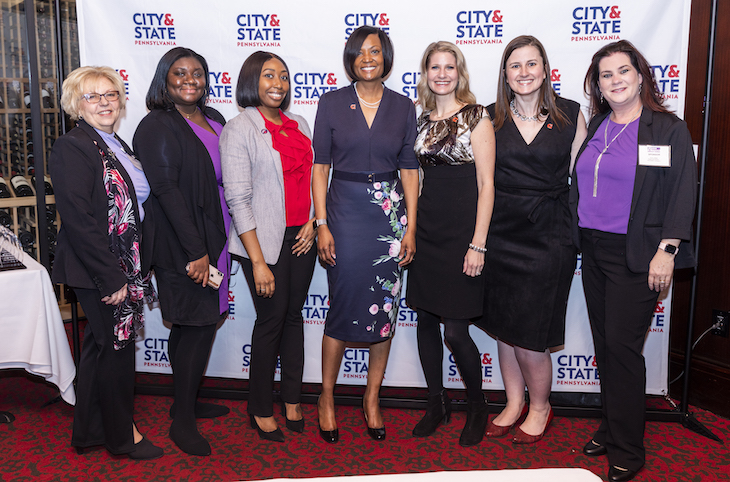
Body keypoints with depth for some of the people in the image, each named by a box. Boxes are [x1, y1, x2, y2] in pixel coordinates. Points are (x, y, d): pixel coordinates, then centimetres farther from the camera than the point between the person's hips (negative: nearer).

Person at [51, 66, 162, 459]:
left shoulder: (117, 147, 13)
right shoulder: (71, 148, -13)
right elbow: (78, 220, -20)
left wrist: (140, 268, 11)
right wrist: (112, 277, -21)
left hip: (124, 268, 9)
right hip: (96, 269, -8)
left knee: (100, 347, 17)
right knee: (116, 346, 3)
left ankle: (90, 431, 33)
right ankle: (121, 434, 22)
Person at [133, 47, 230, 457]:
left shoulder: (214, 120, 12)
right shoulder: (158, 126, -11)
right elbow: (166, 189, -18)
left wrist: (218, 247, 11)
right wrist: (196, 251, -21)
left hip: (214, 238, 8)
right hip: (183, 246, -7)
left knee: (191, 326, 17)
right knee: (197, 326, -4)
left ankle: (188, 402, 32)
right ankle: (183, 422, 10)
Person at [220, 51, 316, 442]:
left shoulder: (299, 124, 11)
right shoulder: (238, 129, -7)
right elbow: (237, 199, -12)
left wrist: (313, 223, 0)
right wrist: (258, 262, -16)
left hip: (302, 237, 5)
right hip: (265, 239, -5)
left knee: (294, 314, 11)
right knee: (272, 318, 1)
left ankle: (292, 400, 26)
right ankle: (261, 410, 19)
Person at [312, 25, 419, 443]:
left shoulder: (403, 107, 6)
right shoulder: (332, 103, 1)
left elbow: (409, 170, 6)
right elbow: (320, 166, 0)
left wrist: (411, 227, 0)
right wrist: (322, 224, -6)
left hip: (390, 213, 2)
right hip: (345, 212, -2)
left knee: (386, 306, 7)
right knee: (343, 305, 1)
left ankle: (372, 398, 23)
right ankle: (327, 397, 20)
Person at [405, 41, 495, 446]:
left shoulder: (476, 116, -5)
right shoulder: (422, 120, 11)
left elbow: (486, 184, -9)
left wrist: (478, 244, -14)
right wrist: (410, 227, 11)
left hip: (461, 230, -6)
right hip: (425, 229, 6)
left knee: (455, 330, -5)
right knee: (425, 320, 10)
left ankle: (477, 406, 20)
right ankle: (436, 403, 27)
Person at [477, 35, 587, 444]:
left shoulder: (571, 114, 2)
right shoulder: (491, 117, 5)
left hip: (549, 234, -2)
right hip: (500, 231, 3)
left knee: (529, 333, -1)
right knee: (503, 326, 11)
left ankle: (541, 407, 24)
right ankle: (514, 403, 31)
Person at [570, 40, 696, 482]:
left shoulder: (669, 129, -5)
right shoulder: (596, 128, 11)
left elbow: (682, 194, -9)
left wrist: (666, 251, -15)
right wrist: (580, 239, 10)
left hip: (636, 256, -6)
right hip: (593, 250, 6)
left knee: (622, 346, -4)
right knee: (604, 344, 12)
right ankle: (610, 430, 26)